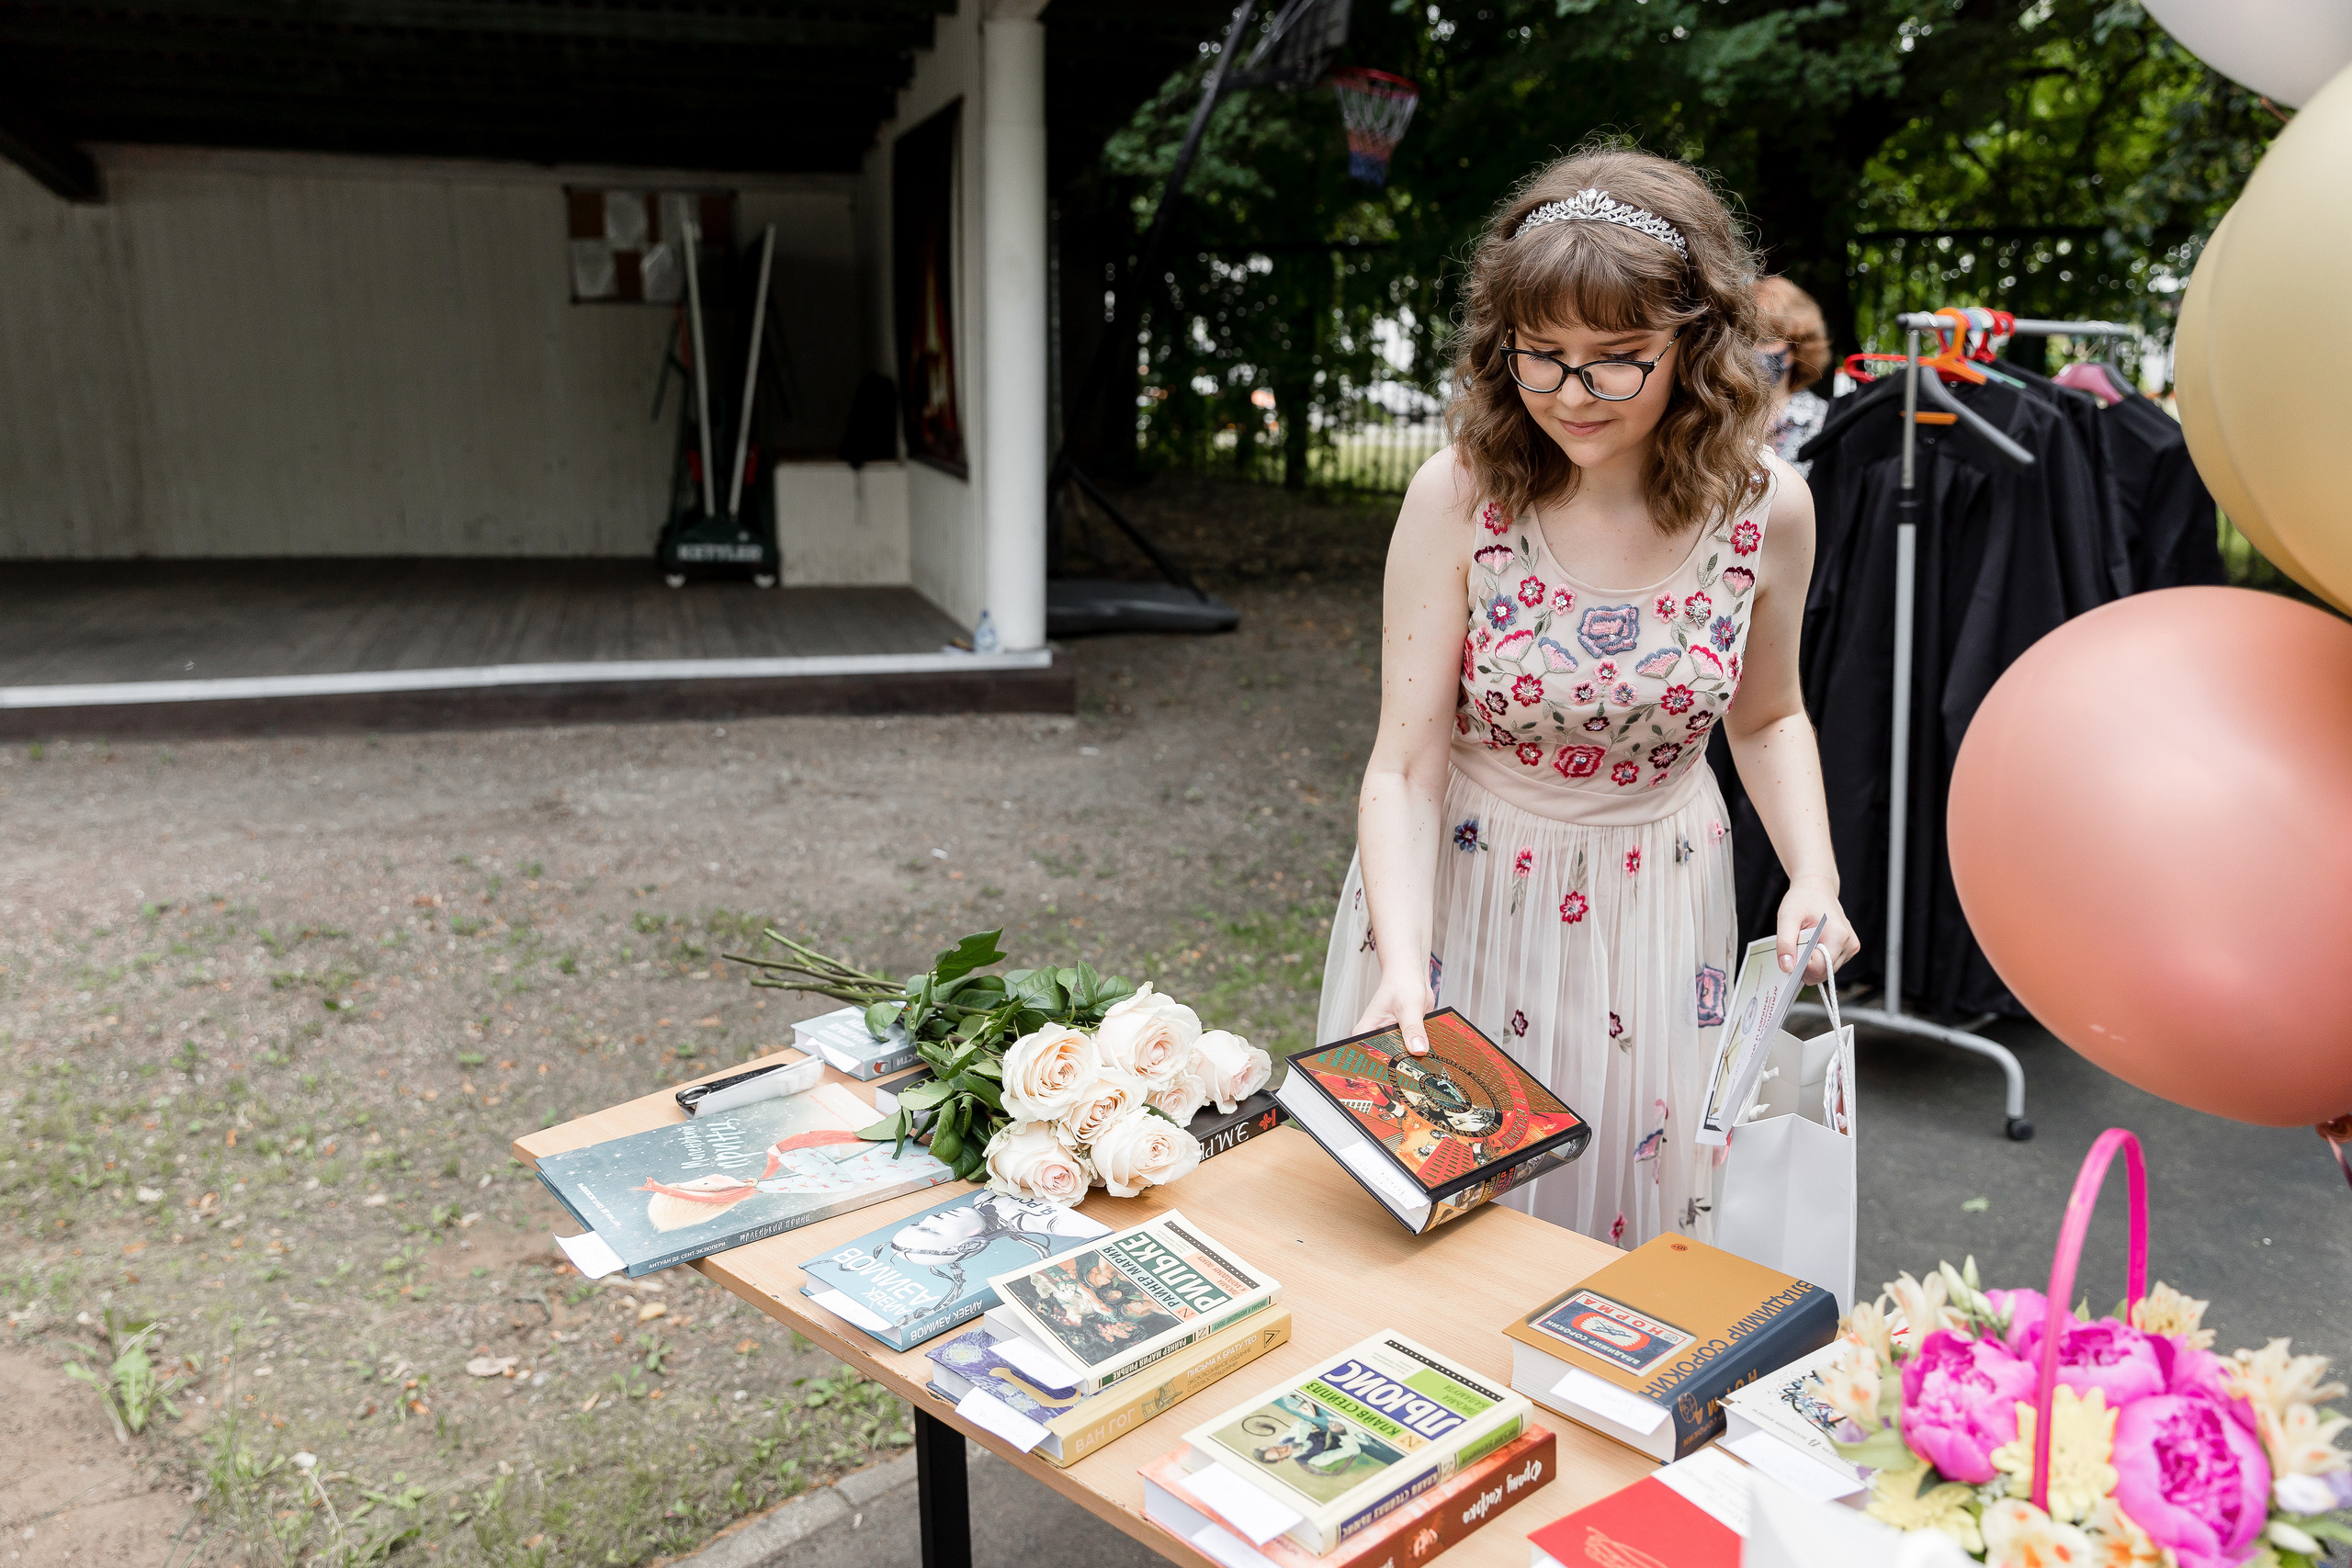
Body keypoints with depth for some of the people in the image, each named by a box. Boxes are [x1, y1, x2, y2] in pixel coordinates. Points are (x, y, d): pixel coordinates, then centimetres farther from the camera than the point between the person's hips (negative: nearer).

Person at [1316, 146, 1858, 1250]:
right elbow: (1406, 766, -17)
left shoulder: (1764, 507, -10)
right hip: (1462, 894, -1)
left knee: (1640, 1219, 15)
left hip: (1656, 911, 2)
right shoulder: (1459, 497, -18)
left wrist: (1814, 878, -8)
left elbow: (1768, 717, 8)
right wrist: (1403, 968, -30)